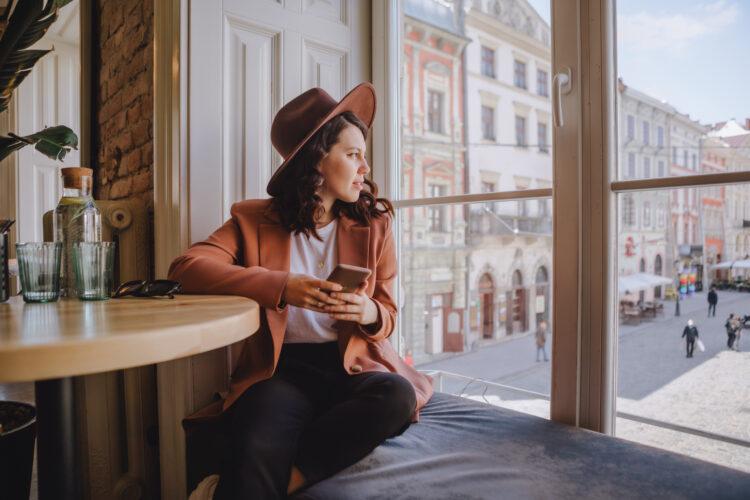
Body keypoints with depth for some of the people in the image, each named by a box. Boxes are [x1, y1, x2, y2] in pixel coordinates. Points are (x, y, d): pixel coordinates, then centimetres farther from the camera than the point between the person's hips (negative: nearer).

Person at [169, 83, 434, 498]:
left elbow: (387, 314, 12)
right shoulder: (255, 220, 4)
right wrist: (281, 287, -22)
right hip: (281, 368, -3)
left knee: (397, 397, -30)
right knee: (256, 451, -35)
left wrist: (370, 314, -15)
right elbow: (185, 268, -11)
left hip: (353, 363, 4)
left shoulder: (374, 223, 9)